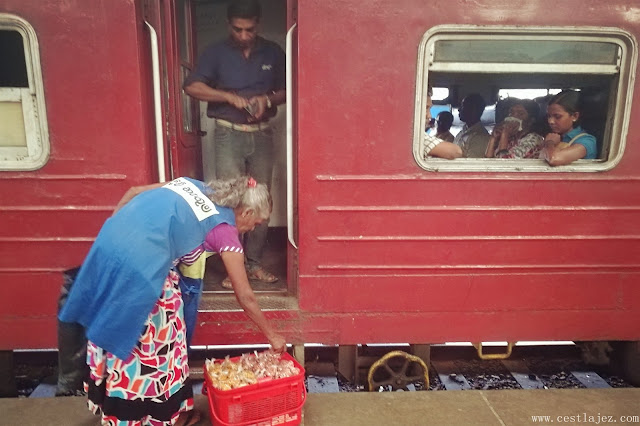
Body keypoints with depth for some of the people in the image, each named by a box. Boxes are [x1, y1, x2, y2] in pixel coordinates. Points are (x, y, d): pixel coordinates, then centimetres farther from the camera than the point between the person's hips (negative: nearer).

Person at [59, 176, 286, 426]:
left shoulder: (194, 186, 18)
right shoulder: (224, 229, 0)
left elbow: (134, 191, 17)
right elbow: (245, 297, 4)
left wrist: (112, 236, 21)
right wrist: (271, 335, 16)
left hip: (108, 242, 8)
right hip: (140, 261, -8)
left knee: (112, 326, 22)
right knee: (156, 337, 13)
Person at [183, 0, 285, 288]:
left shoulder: (273, 53, 7)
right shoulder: (216, 53, 1)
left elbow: (286, 90, 11)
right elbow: (192, 87, -8)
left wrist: (267, 99, -10)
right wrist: (230, 96, -18)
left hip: (262, 134, 3)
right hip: (228, 134, -2)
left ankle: (254, 262, 16)